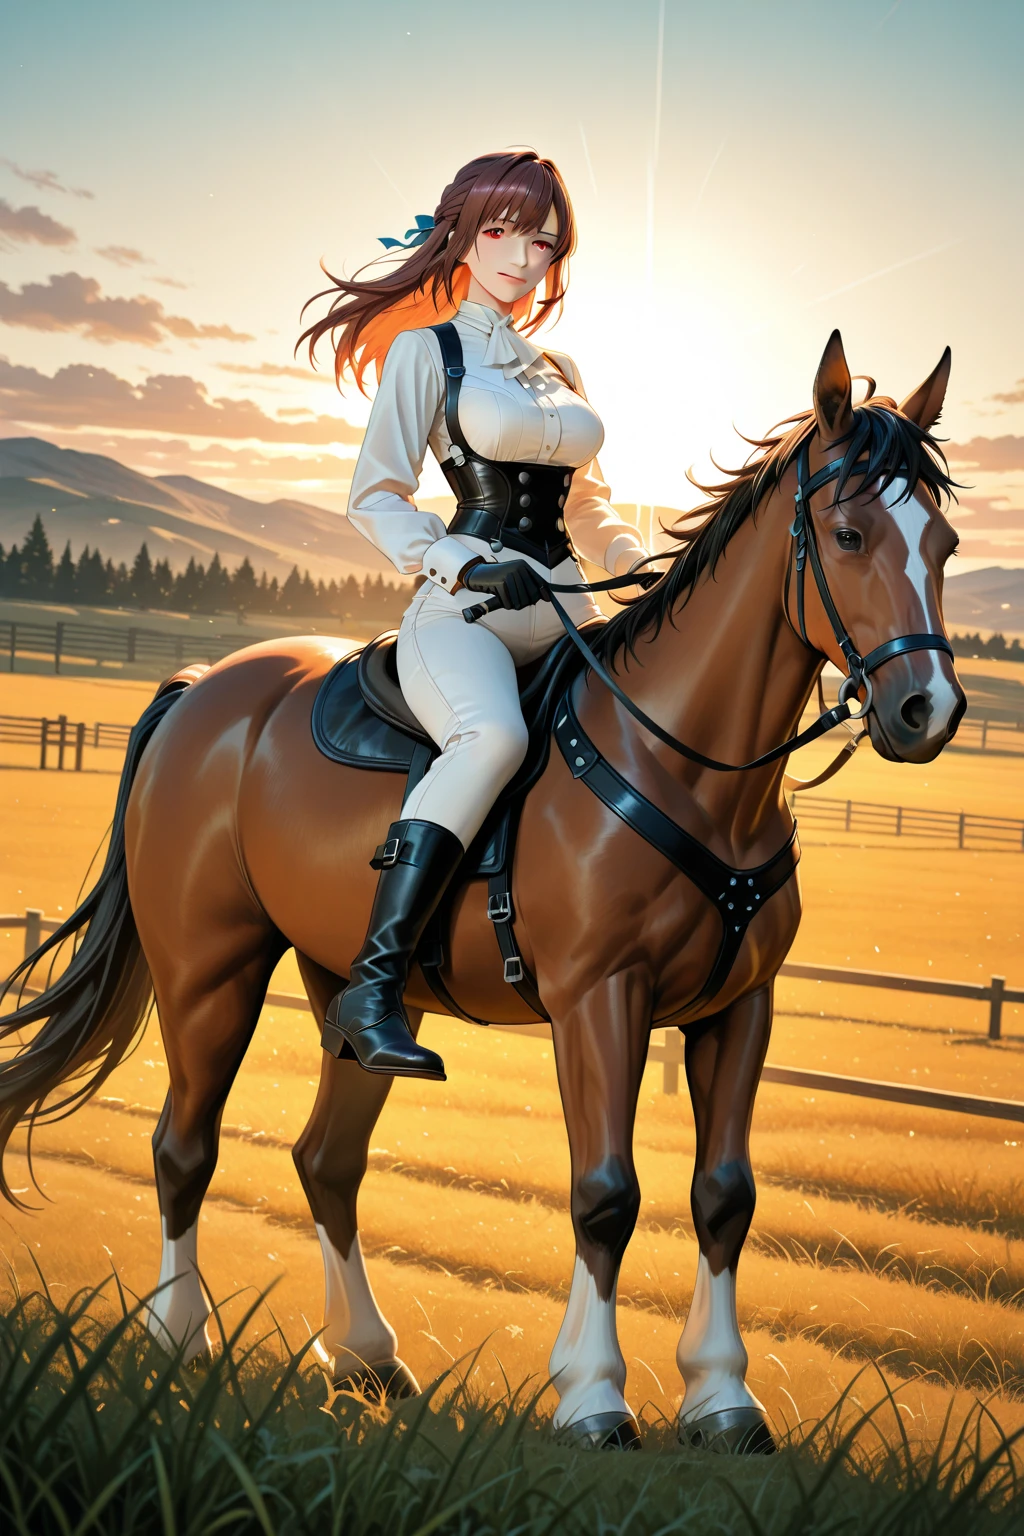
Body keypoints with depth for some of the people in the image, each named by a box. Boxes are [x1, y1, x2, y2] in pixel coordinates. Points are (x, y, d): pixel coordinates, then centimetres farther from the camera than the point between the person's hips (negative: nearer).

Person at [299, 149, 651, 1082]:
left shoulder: (559, 374, 23)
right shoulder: (427, 350, 6)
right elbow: (377, 496, -2)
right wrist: (460, 565, -18)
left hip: (565, 613, 8)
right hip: (465, 611, -8)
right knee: (495, 735, -38)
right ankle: (373, 988, -41)